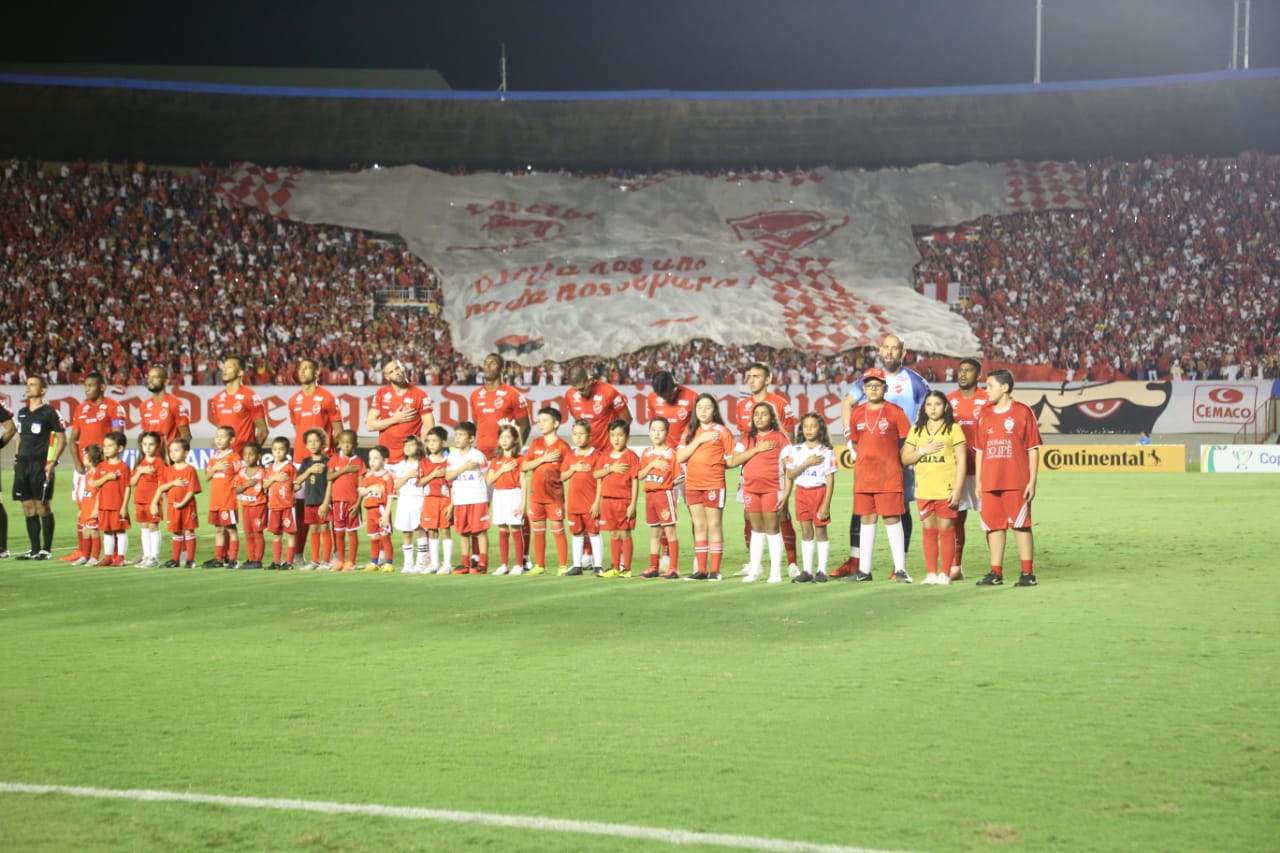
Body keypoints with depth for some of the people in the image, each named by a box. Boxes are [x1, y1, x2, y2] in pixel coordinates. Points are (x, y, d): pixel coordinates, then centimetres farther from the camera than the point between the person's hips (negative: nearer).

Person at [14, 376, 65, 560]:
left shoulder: (49, 412, -5)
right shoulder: (22, 412, 15)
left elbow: (62, 439, -5)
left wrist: (52, 462, -13)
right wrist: (16, 458, 13)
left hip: (40, 465, -7)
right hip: (23, 465, 7)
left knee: (42, 507, -5)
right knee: (28, 507, 6)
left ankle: (46, 550, 1)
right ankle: (35, 549, 12)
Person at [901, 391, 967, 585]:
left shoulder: (954, 429, 1)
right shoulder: (917, 430, 12)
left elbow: (961, 461, -3)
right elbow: (905, 458, 9)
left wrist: (958, 489, -9)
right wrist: (922, 450, -9)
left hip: (946, 489, -3)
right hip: (924, 489, 3)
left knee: (946, 530, 0)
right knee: (928, 530, 5)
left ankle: (945, 573, 5)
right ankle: (931, 573, 10)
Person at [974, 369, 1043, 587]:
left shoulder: (1023, 412, -2)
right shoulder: (985, 414, 12)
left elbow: (1033, 449, -2)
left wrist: (1032, 481, -7)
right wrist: (978, 481, 10)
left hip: (1016, 483, -5)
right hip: (990, 483, 5)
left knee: (1021, 525, -3)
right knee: (993, 526, 5)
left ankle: (1028, 573, 1)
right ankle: (996, 573, 11)